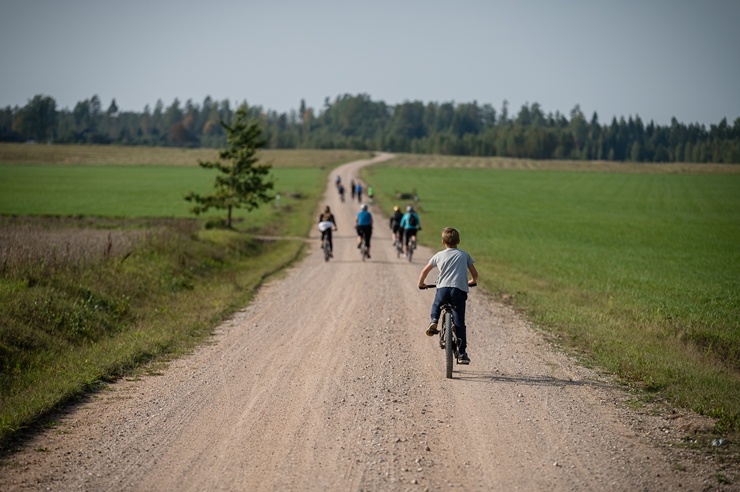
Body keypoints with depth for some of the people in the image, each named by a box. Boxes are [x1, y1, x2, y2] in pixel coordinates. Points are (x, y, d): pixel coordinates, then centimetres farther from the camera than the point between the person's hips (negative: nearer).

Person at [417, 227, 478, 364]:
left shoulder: (439, 255, 15)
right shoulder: (464, 255, 16)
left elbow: (425, 270, 18)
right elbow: (474, 274, 17)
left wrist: (421, 284, 35)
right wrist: (472, 281, 39)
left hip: (443, 288, 0)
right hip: (460, 290, 0)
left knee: (436, 305, 34)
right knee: (459, 323, 4)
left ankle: (433, 322, 5)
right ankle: (462, 354, 0)